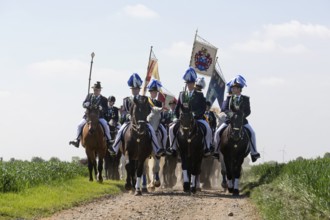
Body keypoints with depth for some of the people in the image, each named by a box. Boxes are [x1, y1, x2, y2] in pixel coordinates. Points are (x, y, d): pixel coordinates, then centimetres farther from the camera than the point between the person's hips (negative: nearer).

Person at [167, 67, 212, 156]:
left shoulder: (199, 95, 6)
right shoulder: (182, 94, 12)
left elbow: (203, 108, -3)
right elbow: (177, 108, 13)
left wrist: (196, 115, -18)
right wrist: (179, 117, -2)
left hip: (197, 118, -2)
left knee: (208, 129, -28)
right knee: (172, 128, -19)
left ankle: (207, 148, -13)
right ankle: (173, 148, -6)